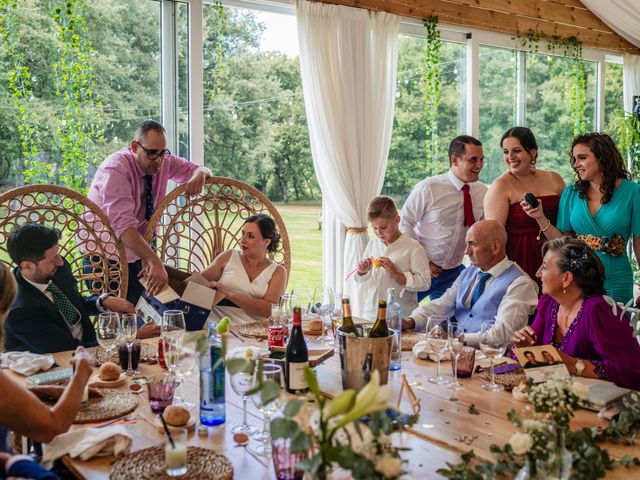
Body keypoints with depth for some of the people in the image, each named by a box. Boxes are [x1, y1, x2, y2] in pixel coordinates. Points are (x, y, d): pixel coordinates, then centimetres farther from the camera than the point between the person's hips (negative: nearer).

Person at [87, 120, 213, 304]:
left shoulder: (164, 161, -4)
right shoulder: (115, 169, -22)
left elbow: (201, 170, 10)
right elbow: (123, 225, -34)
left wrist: (199, 175, -17)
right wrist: (154, 262, -44)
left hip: (139, 252, 6)